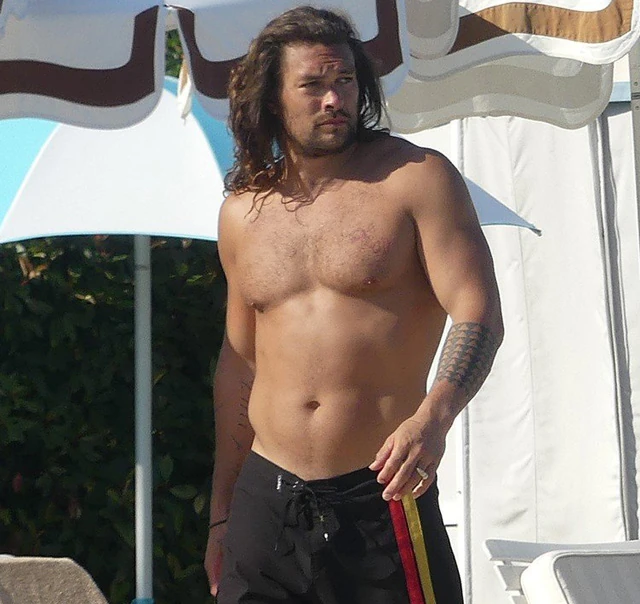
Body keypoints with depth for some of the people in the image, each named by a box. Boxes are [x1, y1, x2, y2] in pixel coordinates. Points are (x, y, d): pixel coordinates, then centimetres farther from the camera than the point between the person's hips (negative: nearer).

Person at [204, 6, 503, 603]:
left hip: (381, 496, -4)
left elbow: (478, 314, -12)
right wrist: (221, 514, 18)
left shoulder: (417, 178, -3)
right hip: (264, 500, 4)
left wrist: (433, 416, -31)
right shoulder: (242, 213, 11)